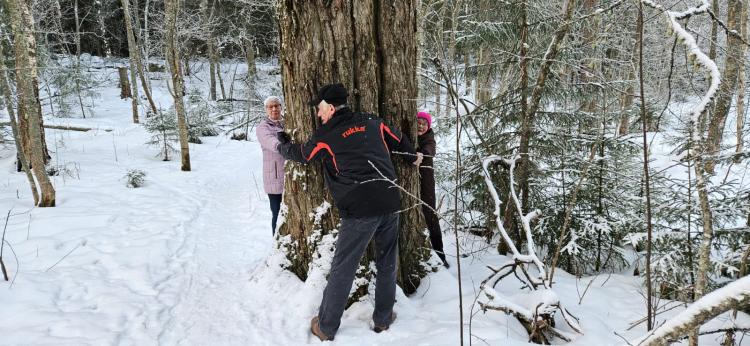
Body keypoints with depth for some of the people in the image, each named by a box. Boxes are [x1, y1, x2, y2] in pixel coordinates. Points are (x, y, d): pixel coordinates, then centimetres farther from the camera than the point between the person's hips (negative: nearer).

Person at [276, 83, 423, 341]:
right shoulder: (372, 122, 11)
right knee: (387, 263, 18)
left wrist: (282, 146, 42)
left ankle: (326, 328, 16)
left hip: (360, 210, -4)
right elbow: (399, 140, 27)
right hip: (391, 203, 5)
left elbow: (300, 154, 20)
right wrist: (413, 157, 48)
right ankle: (383, 319, 30)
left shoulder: (325, 135, 1)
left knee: (342, 269, 5)